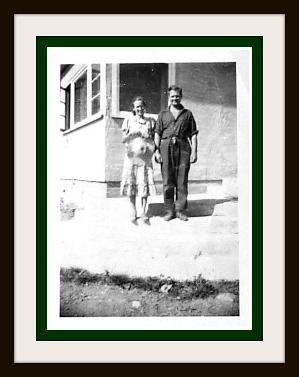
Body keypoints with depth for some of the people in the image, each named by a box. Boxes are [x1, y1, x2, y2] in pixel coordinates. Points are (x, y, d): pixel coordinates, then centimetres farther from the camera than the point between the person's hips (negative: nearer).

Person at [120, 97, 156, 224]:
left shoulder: (150, 121, 11)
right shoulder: (128, 121, 8)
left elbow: (154, 139, 13)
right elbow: (123, 140, 6)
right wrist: (130, 134, -12)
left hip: (145, 156, 0)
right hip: (131, 155, 0)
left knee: (145, 183, -5)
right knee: (131, 182, -2)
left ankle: (143, 212, 1)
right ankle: (133, 212, 7)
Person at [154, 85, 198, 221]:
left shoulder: (187, 114, 16)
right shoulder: (163, 114, 17)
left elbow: (193, 134, 11)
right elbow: (157, 134, 10)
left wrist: (194, 151, 0)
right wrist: (157, 151, -2)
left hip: (183, 147, 0)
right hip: (166, 146, 0)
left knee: (182, 181, -2)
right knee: (167, 180, -2)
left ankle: (180, 210, 4)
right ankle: (169, 210, 4)